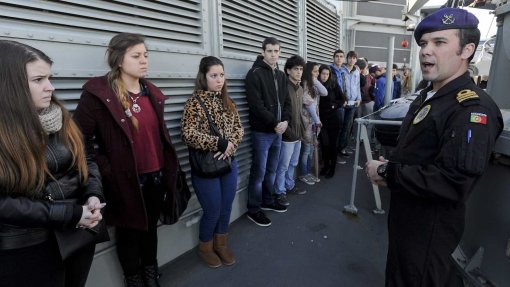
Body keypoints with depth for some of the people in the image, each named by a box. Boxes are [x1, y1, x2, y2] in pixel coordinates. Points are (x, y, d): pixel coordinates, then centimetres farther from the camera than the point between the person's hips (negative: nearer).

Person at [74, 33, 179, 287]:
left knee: (151, 227, 23)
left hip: (155, 176, 6)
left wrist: (169, 167, 11)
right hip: (125, 180, -5)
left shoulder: (151, 92, 7)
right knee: (129, 232, 17)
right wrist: (105, 171, -15)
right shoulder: (98, 92, -14)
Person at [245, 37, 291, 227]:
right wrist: (275, 123, -15)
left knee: (271, 170, 16)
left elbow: (287, 101, 12)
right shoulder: (255, 74, -9)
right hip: (262, 132, -7)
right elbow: (256, 105, -17)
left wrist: (286, 120, -6)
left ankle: (267, 201, 33)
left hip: (278, 131, 7)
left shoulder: (281, 75, 14)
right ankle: (254, 210, 15)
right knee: (259, 172, 1)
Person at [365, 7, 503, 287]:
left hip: (431, 226, -9)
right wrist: (388, 166, -2)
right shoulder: (427, 96, 9)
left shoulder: (472, 107, -22)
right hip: (406, 214, 9)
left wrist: (386, 173, -24)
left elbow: (455, 182, -32)